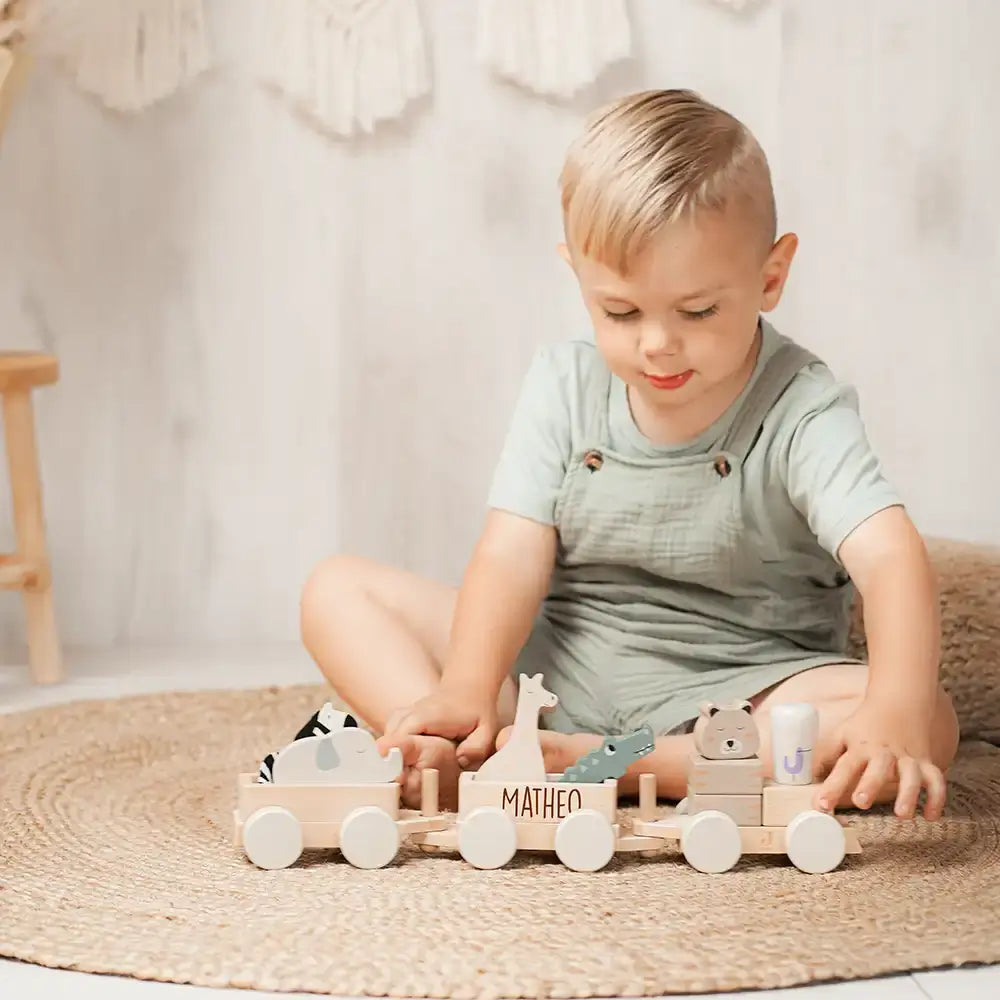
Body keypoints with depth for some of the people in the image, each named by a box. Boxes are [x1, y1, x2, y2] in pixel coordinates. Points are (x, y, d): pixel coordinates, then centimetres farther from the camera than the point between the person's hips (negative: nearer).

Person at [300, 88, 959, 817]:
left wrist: (897, 710, -50)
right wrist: (465, 689, -28)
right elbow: (513, 554, -10)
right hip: (556, 667, 3)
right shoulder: (566, 385, -2)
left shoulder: (799, 411, -15)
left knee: (932, 726, -32)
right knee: (338, 590, -6)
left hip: (730, 691, -3)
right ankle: (453, 760, -32)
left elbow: (891, 556, -31)